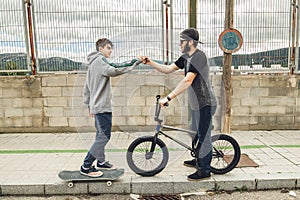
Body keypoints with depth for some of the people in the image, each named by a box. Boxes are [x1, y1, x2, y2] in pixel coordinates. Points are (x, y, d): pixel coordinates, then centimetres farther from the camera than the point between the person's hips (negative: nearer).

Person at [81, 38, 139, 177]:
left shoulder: (93, 63, 21)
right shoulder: (99, 60, -9)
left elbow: (87, 87, 23)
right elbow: (113, 71, -30)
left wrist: (89, 105, 25)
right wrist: (133, 63, -25)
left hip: (97, 105, 11)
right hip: (102, 106, -11)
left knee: (101, 135, 16)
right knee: (104, 136, -7)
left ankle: (101, 162, 27)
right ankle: (86, 167, -1)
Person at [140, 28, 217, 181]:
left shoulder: (199, 56, -20)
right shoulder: (186, 57, 10)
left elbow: (187, 81, -29)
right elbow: (168, 69, 12)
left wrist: (168, 97, -31)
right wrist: (150, 62, 2)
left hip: (205, 104, -10)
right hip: (195, 104, 10)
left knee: (204, 137, 0)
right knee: (196, 134, 22)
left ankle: (204, 170, 14)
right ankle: (198, 160, 41)